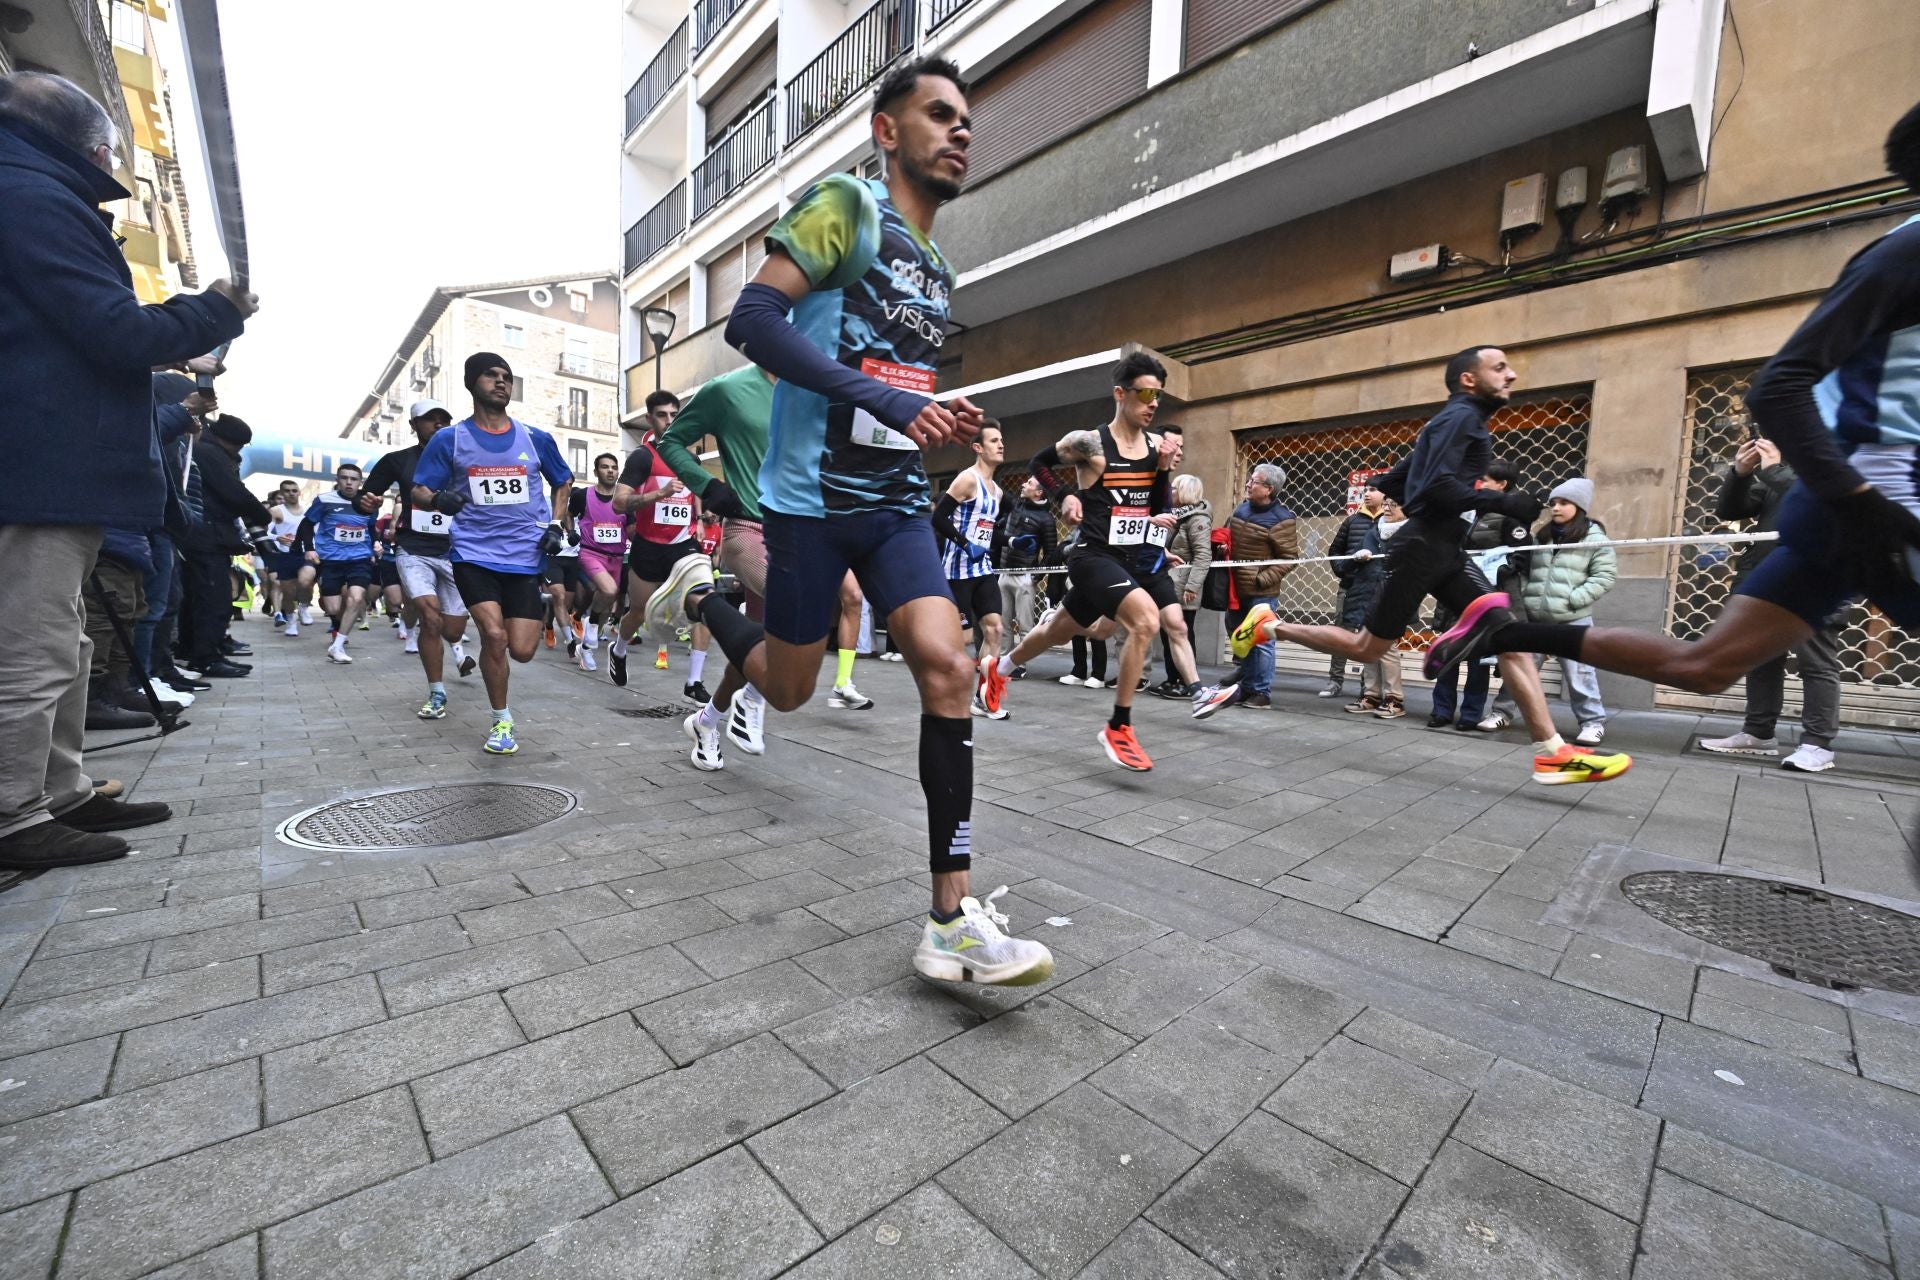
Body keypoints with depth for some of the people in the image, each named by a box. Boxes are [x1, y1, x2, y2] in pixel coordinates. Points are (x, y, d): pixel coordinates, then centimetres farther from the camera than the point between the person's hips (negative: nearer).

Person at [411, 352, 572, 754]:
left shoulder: (536, 439, 6)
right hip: (474, 553, -1)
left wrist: (556, 525, 6)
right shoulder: (449, 439, 2)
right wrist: (438, 499, -18)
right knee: (495, 637, -17)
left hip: (526, 556, 2)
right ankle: (502, 721, 6)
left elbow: (563, 483, 20)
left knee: (522, 651, -4)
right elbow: (418, 490, 5)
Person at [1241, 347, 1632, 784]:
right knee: (1368, 648, -2)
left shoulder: (1458, 421, 23)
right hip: (1422, 549, -10)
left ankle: (1552, 752, -4)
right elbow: (1437, 485, -23)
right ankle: (1269, 627, 11)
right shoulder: (1460, 416, -7)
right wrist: (1503, 502, -22)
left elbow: (1390, 483, 23)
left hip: (1446, 550, 10)